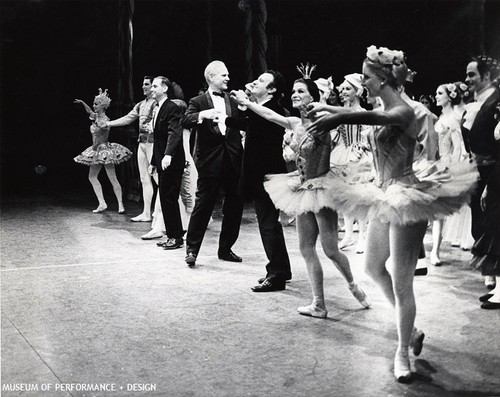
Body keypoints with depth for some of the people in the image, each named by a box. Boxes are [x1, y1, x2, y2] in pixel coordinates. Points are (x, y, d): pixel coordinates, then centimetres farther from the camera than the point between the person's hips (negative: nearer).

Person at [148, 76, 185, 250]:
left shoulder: (172, 108, -12)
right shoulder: (157, 110, 17)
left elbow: (174, 133, -26)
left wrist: (168, 155, -40)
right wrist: (154, 162, 22)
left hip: (171, 163, -9)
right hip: (162, 163, 9)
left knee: (169, 198, -7)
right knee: (165, 199, 11)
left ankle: (176, 237, 1)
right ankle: (172, 235, 18)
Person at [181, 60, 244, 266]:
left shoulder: (233, 100, 14)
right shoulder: (198, 102, 4)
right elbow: (185, 121, -13)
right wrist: (202, 115, -29)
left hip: (233, 159, 4)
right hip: (210, 160, -4)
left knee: (234, 206, 7)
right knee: (203, 205, -3)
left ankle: (225, 248, 20)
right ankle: (192, 249, 8)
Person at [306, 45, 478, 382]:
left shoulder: (403, 111, -19)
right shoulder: (383, 110, 7)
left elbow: (378, 119, -41)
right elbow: (362, 115, 29)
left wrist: (338, 119, -55)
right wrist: (324, 108, 32)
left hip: (405, 199, -10)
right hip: (385, 196, 10)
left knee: (401, 284, -2)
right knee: (374, 267, 21)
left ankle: (403, 353, 14)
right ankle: (411, 330, 37)